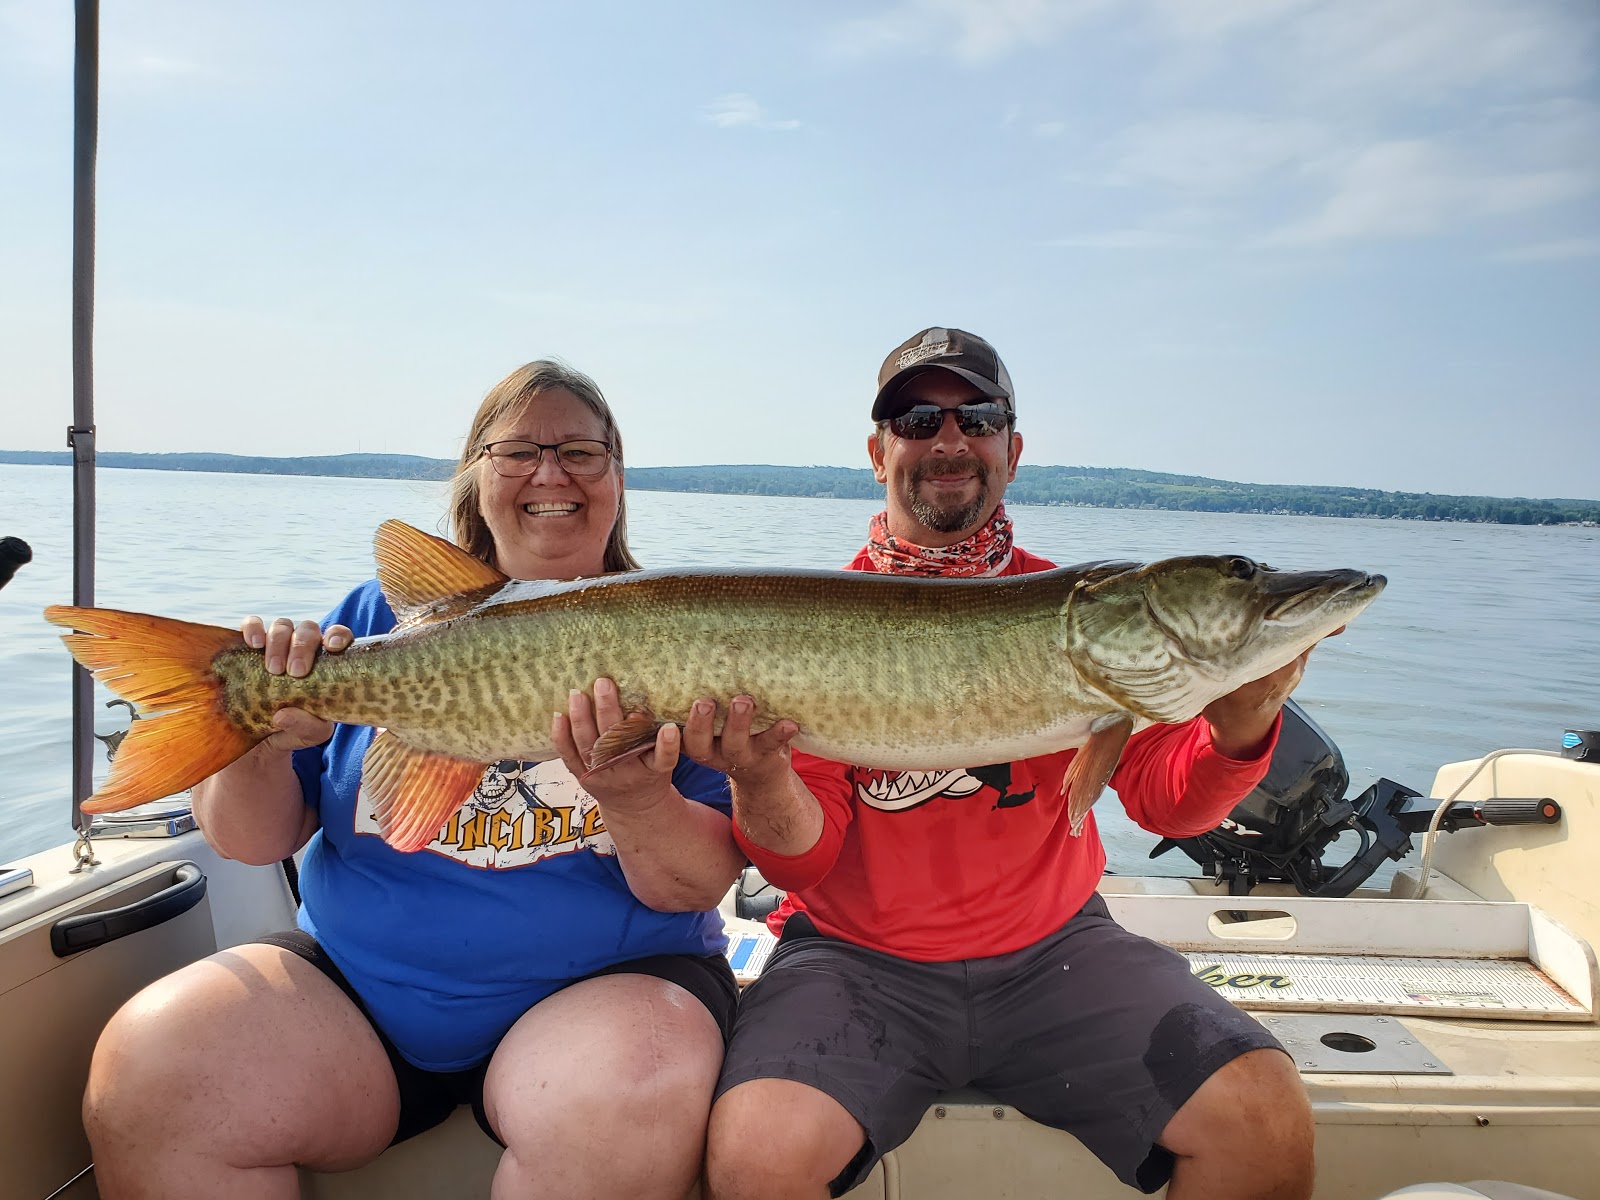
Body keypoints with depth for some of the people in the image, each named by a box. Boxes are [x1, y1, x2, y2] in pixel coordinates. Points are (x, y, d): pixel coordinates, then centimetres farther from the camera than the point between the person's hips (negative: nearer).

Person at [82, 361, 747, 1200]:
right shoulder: (383, 615, 6)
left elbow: (701, 885, -7)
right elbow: (248, 843, 6)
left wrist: (639, 805, -29)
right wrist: (262, 744, -16)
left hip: (604, 977, -2)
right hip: (359, 975, 3)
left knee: (628, 1102, -32)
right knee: (145, 1073, -19)